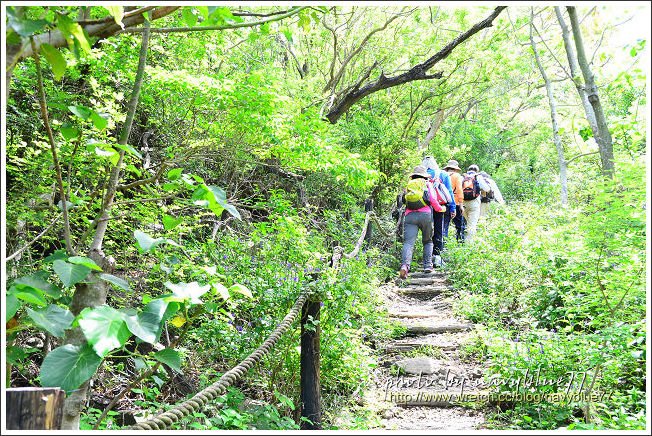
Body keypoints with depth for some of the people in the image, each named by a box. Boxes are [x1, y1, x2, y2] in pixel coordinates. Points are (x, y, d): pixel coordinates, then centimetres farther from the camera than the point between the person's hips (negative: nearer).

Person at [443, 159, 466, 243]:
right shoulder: (457, 176, 2)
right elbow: (459, 190, -6)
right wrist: (461, 204, -7)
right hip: (455, 204, -3)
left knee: (444, 224, 7)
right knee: (460, 224, 9)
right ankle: (461, 240, 8)